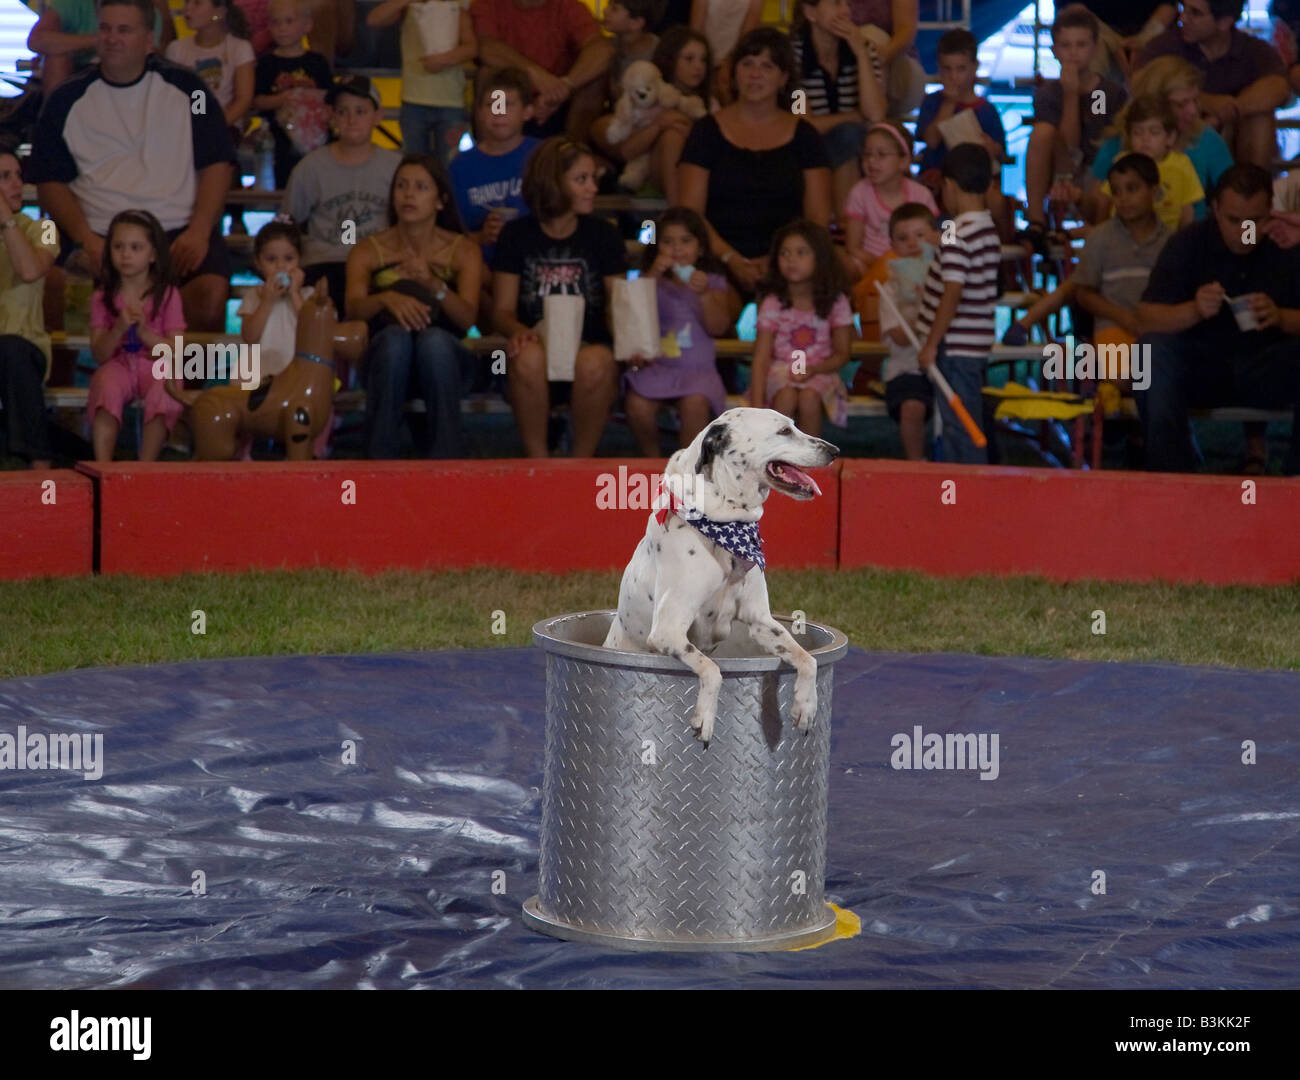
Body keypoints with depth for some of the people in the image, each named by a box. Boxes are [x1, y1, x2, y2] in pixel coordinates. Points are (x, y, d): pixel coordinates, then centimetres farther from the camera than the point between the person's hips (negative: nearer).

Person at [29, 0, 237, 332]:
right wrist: (85, 239, -8)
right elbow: (51, 181, 9)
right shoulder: (68, 100, 14)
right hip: (98, 233, 1)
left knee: (209, 294, -32)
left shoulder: (185, 88, 13)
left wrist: (198, 231, -8)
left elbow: (216, 166, 9)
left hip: (179, 232, 0)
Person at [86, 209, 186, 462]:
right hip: (119, 366, 1)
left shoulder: (167, 296, 3)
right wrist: (119, 330, -16)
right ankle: (102, 467, -38)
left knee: (165, 388, -34)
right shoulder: (102, 299, 7)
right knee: (106, 382, -33)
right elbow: (99, 355, 1)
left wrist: (144, 332, -17)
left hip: (156, 367, -1)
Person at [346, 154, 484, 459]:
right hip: (385, 361, 0)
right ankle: (379, 460, -36)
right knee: (395, 335, -34)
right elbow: (354, 308, -14)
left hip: (444, 360, 0)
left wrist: (434, 285, -31)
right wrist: (387, 299, -36)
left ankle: (445, 464, -36)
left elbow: (467, 317, -11)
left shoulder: (463, 251, 4)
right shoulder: (368, 251, 5)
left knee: (435, 339, -35)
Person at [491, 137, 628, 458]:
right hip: (538, 342, 0)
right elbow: (502, 310, 5)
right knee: (528, 357, -36)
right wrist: (519, 332, -19)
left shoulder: (603, 236, 9)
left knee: (596, 362, -36)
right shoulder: (517, 235, 7)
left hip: (590, 348, 0)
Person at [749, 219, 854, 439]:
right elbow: (761, 357, -7)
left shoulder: (835, 302, -2)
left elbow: (841, 354, 2)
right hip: (780, 371, 0)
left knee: (809, 397, -33)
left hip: (819, 372, 0)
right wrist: (756, 406, -17)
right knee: (786, 396, -33)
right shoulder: (772, 304, -4)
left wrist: (814, 369, -19)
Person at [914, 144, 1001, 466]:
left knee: (960, 427, -5)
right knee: (966, 423, 14)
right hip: (977, 343, 9)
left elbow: (953, 295, -22)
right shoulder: (989, 229, 10)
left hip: (956, 347, -9)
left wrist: (931, 344, -16)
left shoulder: (957, 234, -18)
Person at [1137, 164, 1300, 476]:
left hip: (1265, 373, 0)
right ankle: (1170, 470, -20)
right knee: (1152, 348, -29)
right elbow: (1145, 319, -12)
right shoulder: (1188, 243, -5)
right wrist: (1194, 311, -31)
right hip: (1199, 367, 0)